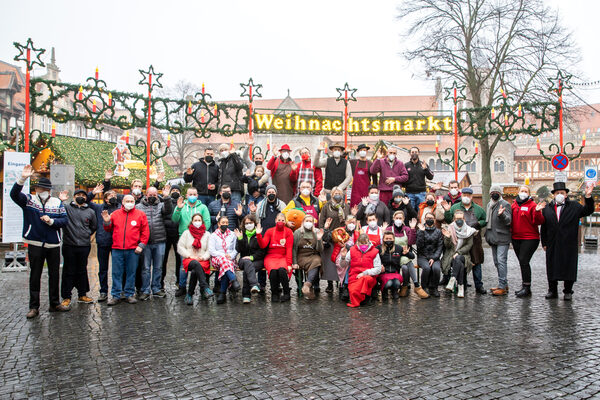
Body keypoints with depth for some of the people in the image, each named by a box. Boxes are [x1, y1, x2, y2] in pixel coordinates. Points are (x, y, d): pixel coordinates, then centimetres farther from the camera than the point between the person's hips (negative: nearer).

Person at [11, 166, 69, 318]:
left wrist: (51, 221, -18)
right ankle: (34, 307, 12)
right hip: (35, 244, -2)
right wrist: (22, 179, -30)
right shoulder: (28, 200, 1)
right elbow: (14, 194, -17)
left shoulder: (57, 203, 4)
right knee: (35, 276, 4)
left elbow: (64, 220, -1)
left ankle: (55, 303, 23)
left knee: (54, 274, 11)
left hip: (53, 244, 2)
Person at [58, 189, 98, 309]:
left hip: (84, 246, 3)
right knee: (69, 272, 3)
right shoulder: (66, 207, 2)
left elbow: (94, 227, 21)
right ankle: (66, 297, 11)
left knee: (82, 271, 12)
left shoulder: (90, 211, 11)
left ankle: (82, 295, 23)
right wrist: (60, 200, -20)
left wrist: (86, 235, 12)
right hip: (69, 245, -3)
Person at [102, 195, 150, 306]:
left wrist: (141, 245, -4)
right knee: (117, 273, 5)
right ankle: (115, 295, 14)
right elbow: (109, 230, 18)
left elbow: (145, 231, 3)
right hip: (117, 249, 1)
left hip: (133, 250, -1)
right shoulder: (115, 214, 10)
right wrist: (107, 222, -3)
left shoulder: (140, 214, 5)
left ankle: (129, 294, 17)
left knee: (131, 272, 6)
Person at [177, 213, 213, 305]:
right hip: (189, 260, 0)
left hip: (203, 260, 1)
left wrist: (203, 257, -11)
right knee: (196, 264, -39)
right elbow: (180, 247, 6)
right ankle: (205, 288, -48)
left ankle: (189, 295, -23)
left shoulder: (207, 234, 15)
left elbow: (210, 250, 8)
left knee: (194, 272, -34)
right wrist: (190, 256, -7)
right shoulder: (186, 233, 13)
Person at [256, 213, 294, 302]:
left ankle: (286, 293, -13)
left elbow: (289, 249, -2)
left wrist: (289, 264, -11)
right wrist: (259, 235, -17)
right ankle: (274, 293, -10)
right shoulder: (270, 231, 8)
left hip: (283, 257, -1)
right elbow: (263, 245, -2)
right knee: (273, 270, -32)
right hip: (271, 257, 1)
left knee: (282, 269, -33)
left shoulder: (289, 232, 4)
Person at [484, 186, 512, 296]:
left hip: (502, 238, -8)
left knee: (501, 261, -13)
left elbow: (508, 220, -16)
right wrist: (487, 234, 20)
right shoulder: (489, 205, 19)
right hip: (493, 239, 8)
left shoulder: (505, 204, -5)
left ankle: (502, 286, -12)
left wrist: (502, 215, -34)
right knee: (497, 262, 11)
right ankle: (504, 284, 20)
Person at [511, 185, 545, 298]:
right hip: (516, 238, 6)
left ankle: (526, 288, -6)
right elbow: (511, 220, 19)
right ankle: (525, 286, 20)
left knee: (523, 261, -12)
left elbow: (538, 222, -12)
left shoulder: (532, 205, -5)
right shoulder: (514, 205, 11)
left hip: (530, 238, -6)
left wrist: (537, 211, -27)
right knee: (522, 262, 11)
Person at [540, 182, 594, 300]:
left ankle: (568, 291, 17)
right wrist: (544, 243, 5)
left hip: (569, 245, -1)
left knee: (569, 268, 5)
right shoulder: (547, 208, 7)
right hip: (552, 245, 1)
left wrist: (588, 197, -19)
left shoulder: (574, 206, 6)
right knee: (552, 268, 7)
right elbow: (543, 227, 8)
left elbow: (588, 211, -7)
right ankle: (552, 291, 19)